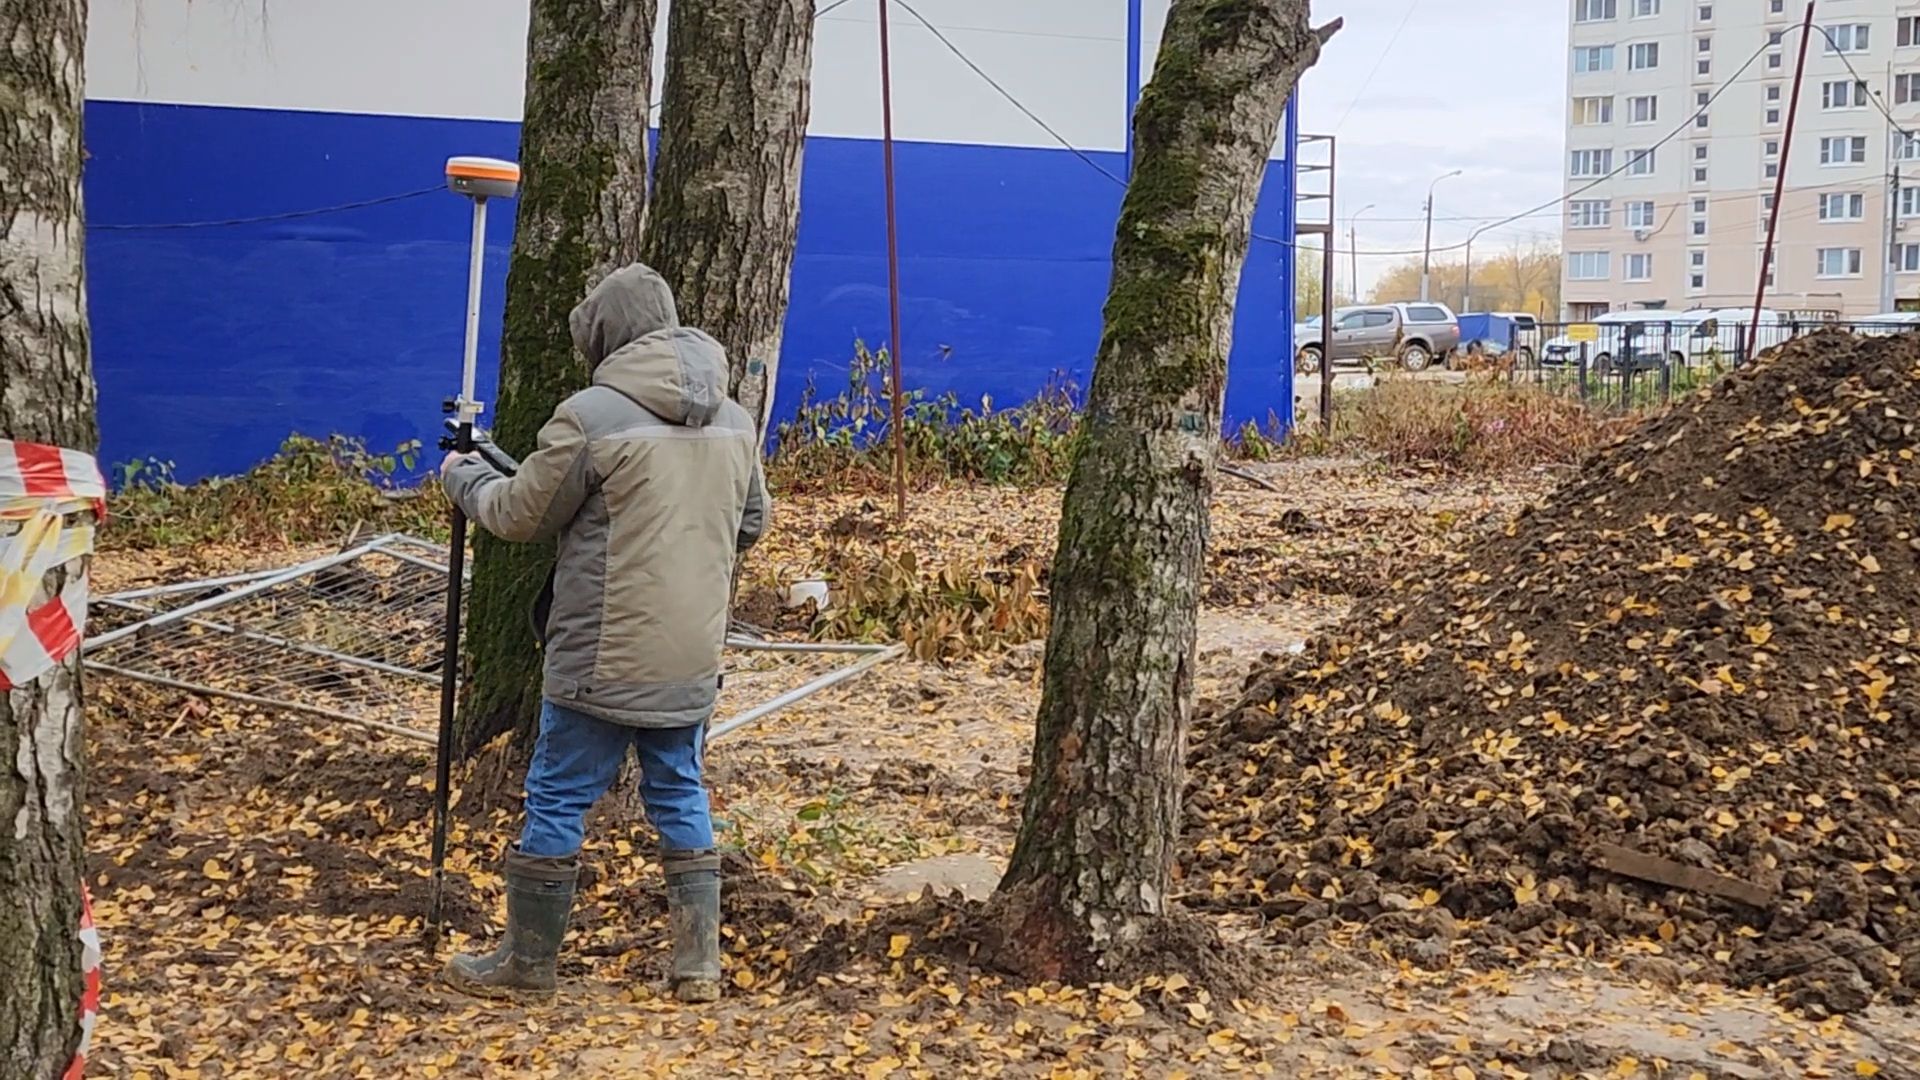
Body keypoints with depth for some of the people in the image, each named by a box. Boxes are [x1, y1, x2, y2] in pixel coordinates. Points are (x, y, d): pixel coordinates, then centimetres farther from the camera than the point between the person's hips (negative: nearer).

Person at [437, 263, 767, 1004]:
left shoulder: (592, 415, -14)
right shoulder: (734, 420, 5)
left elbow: (520, 514, -4)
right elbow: (752, 523, 16)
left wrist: (462, 476, 15)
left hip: (603, 658, -6)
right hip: (692, 658, 6)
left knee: (558, 802, 7)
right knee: (681, 797, 16)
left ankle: (526, 963, 19)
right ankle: (699, 964, 17)